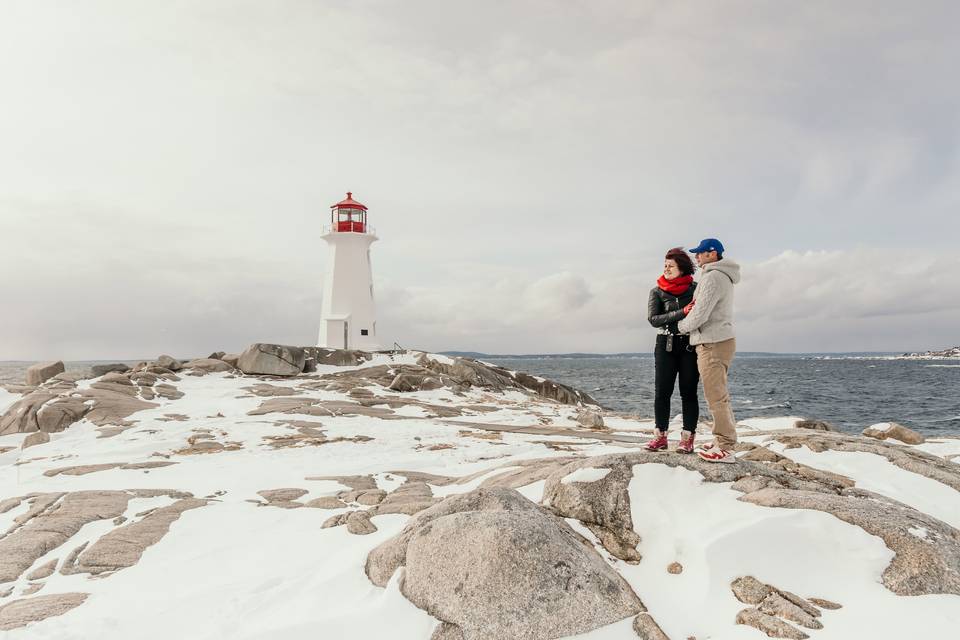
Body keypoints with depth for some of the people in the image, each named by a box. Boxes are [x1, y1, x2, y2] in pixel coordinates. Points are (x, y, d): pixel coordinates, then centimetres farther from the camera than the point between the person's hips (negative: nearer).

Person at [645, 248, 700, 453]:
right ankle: (660, 437, 9)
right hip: (666, 345, 1)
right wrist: (682, 313, -18)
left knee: (688, 392, 0)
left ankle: (687, 438, 5)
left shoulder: (695, 288, 4)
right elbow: (653, 319, -8)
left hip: (690, 345, -1)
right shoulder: (657, 291, 4)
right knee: (662, 392, 0)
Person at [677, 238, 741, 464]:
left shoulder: (712, 277, -14)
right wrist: (689, 311, 11)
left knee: (715, 396, -9)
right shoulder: (724, 277, 20)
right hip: (720, 341, 11)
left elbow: (700, 313, -17)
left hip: (713, 343, -11)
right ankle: (723, 440, 20)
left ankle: (725, 449, -7)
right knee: (720, 395, 14)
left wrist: (681, 326, -1)